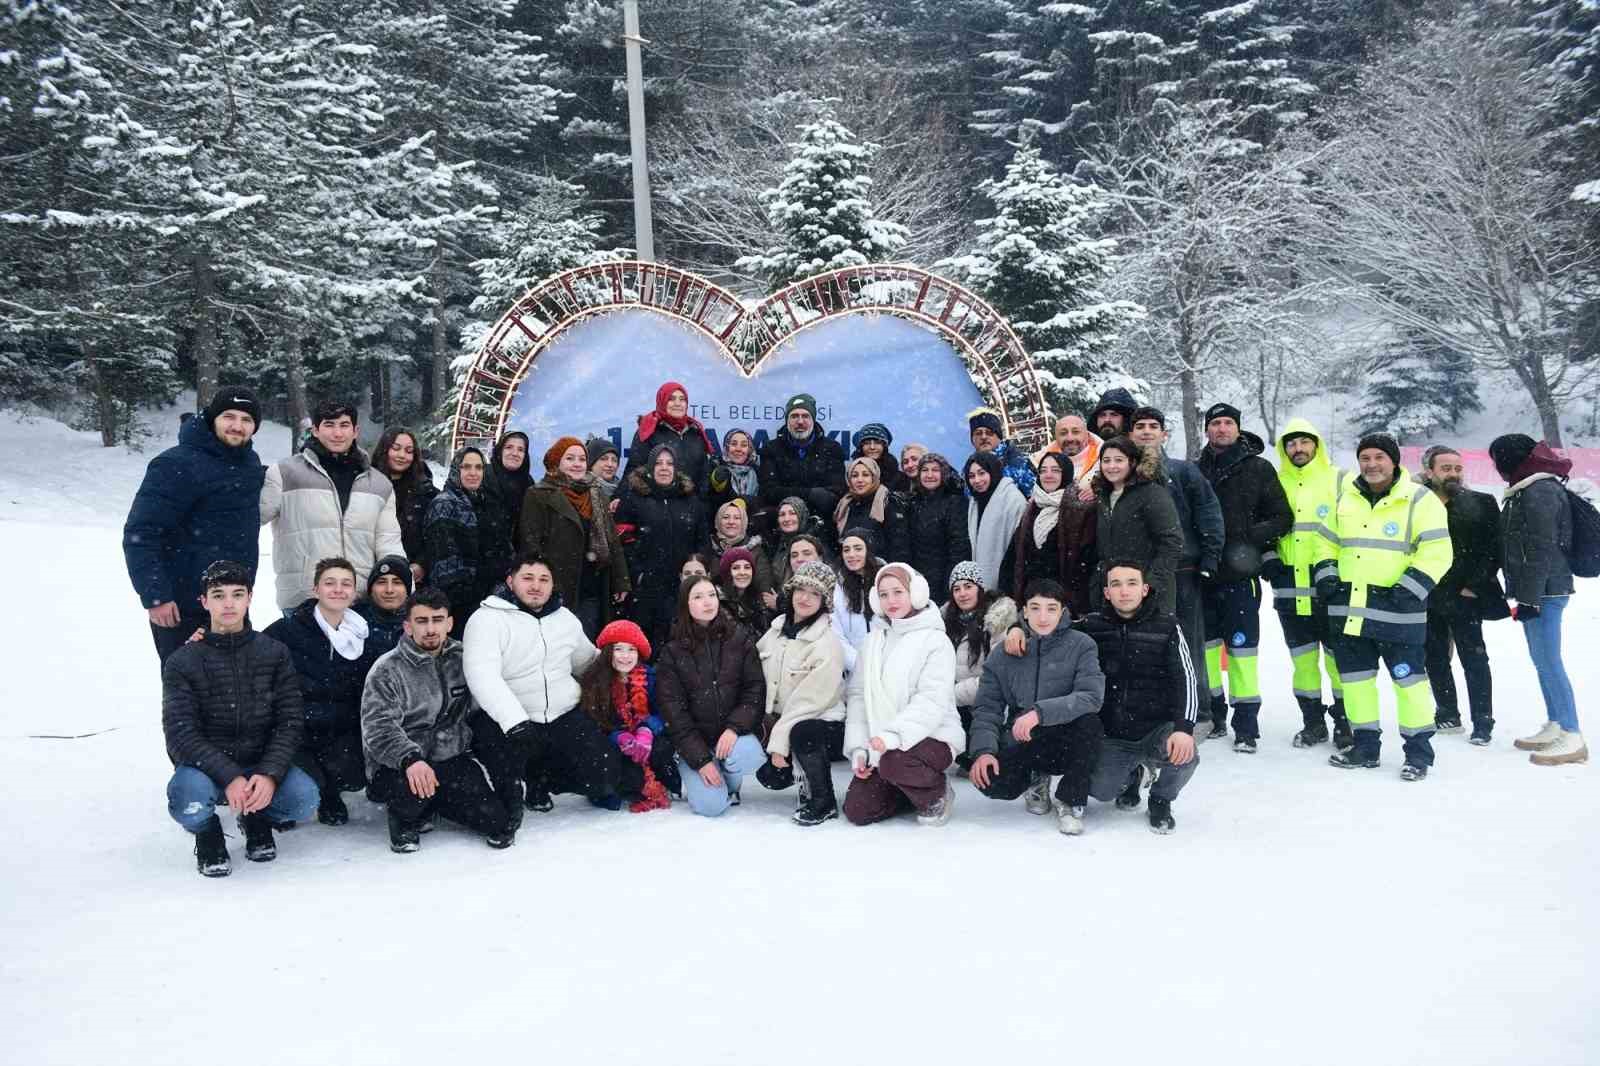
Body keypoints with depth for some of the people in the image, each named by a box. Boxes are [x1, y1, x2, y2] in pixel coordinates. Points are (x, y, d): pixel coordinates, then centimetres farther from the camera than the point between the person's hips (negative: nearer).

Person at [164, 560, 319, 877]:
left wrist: (270, 774, -22)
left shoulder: (274, 654, 1)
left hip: (262, 763, 2)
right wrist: (229, 778, -27)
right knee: (189, 803, -35)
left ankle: (257, 818, 10)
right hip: (206, 765, -1)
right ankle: (207, 832, 4)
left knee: (304, 797, -26)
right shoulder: (182, 662, -4)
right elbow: (181, 733, -12)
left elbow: (290, 722, -4)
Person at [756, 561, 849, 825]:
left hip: (823, 723, -6)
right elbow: (756, 670, 11)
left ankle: (824, 803, -15)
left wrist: (780, 742, -21)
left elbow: (808, 700, -23)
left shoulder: (828, 644, -20)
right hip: (780, 720, 7)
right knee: (770, 776, -10)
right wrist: (767, 719, 3)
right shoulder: (778, 626, 1)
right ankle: (808, 776, 23)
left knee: (802, 733, -37)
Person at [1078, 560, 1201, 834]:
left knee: (1185, 756, -32)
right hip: (1112, 735, 2)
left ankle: (1160, 801, 5)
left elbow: (1185, 679, -11)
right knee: (1100, 791, -19)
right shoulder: (1092, 626, 0)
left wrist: (1184, 727, -27)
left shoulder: (1166, 626, -5)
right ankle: (1131, 773, 22)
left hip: (1157, 729, -2)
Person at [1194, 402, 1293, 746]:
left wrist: (1252, 536, -12)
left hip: (1239, 575, -3)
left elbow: (1283, 518, 2)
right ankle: (1213, 715, 22)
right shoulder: (1196, 470, 11)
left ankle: (1246, 723, 2)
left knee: (1242, 646, -4)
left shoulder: (1258, 469, 3)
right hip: (1202, 573, 4)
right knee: (1204, 644, 9)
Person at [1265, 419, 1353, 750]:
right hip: (1289, 589, 3)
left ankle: (1344, 719, 13)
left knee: (1338, 656, 0)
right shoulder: (1275, 484, 11)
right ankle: (1313, 721, 19)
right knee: (1302, 658, 9)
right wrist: (1268, 561, 3)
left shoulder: (1340, 480, 1)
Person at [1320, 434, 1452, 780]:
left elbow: (1436, 552, -10)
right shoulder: (1346, 500, 11)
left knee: (1408, 676, 0)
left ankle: (1418, 749, 13)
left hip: (1396, 610, -5)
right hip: (1348, 608, 5)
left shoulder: (1420, 500, -6)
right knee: (1355, 677, 11)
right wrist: (1326, 575, 5)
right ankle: (1366, 745, 23)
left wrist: (1409, 589, -18)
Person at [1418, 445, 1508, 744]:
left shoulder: (1482, 504, 0)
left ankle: (1483, 722, 6)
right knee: (1435, 658, 11)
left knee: (1474, 659, -2)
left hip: (1464, 597, -3)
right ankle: (1447, 715, 24)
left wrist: (1474, 585, -9)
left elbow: (1494, 549, -2)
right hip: (1428, 599, 3)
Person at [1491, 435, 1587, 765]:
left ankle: (1571, 738, -7)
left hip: (1544, 592, -10)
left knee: (1548, 662, -9)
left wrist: (1530, 597, -20)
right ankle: (1554, 727, 22)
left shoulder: (1539, 492, -15)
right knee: (1543, 661, 14)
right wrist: (1524, 594, 21)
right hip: (1538, 591, 10)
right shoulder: (1527, 490, 16)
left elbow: (1541, 551, -20)